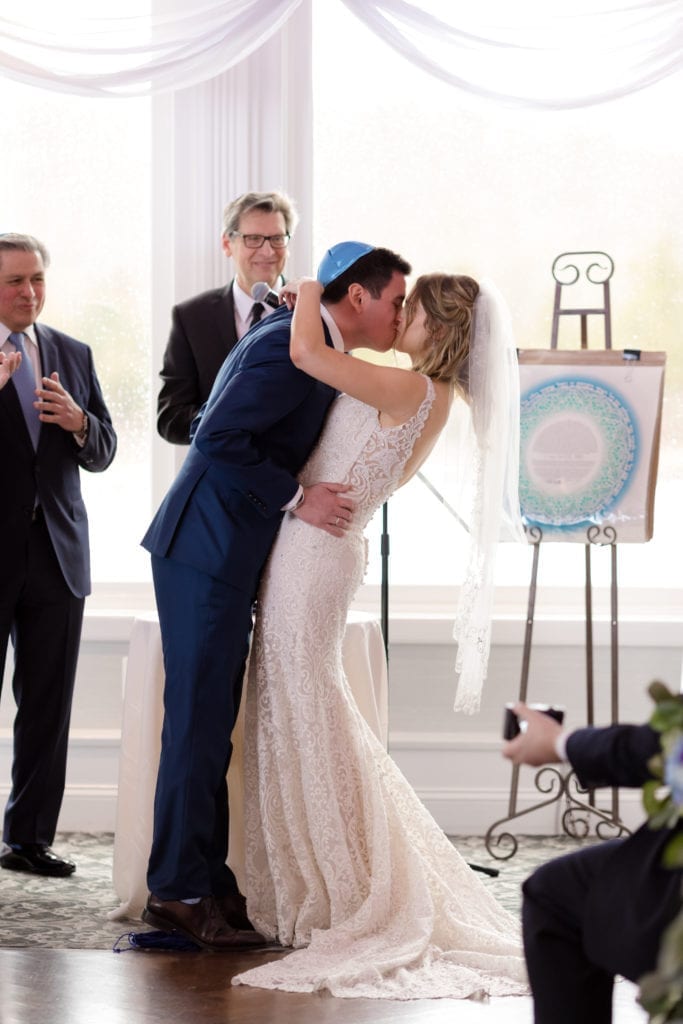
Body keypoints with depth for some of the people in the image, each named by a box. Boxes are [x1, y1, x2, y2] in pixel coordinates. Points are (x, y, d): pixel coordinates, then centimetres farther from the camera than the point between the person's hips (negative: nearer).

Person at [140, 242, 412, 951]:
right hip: (208, 552, -10)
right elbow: (219, 438, -23)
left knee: (212, 725, 11)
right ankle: (178, 892, -2)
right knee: (200, 722, -7)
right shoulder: (291, 345, -16)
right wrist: (296, 499, -19)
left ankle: (206, 880, 15)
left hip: (223, 555, 10)